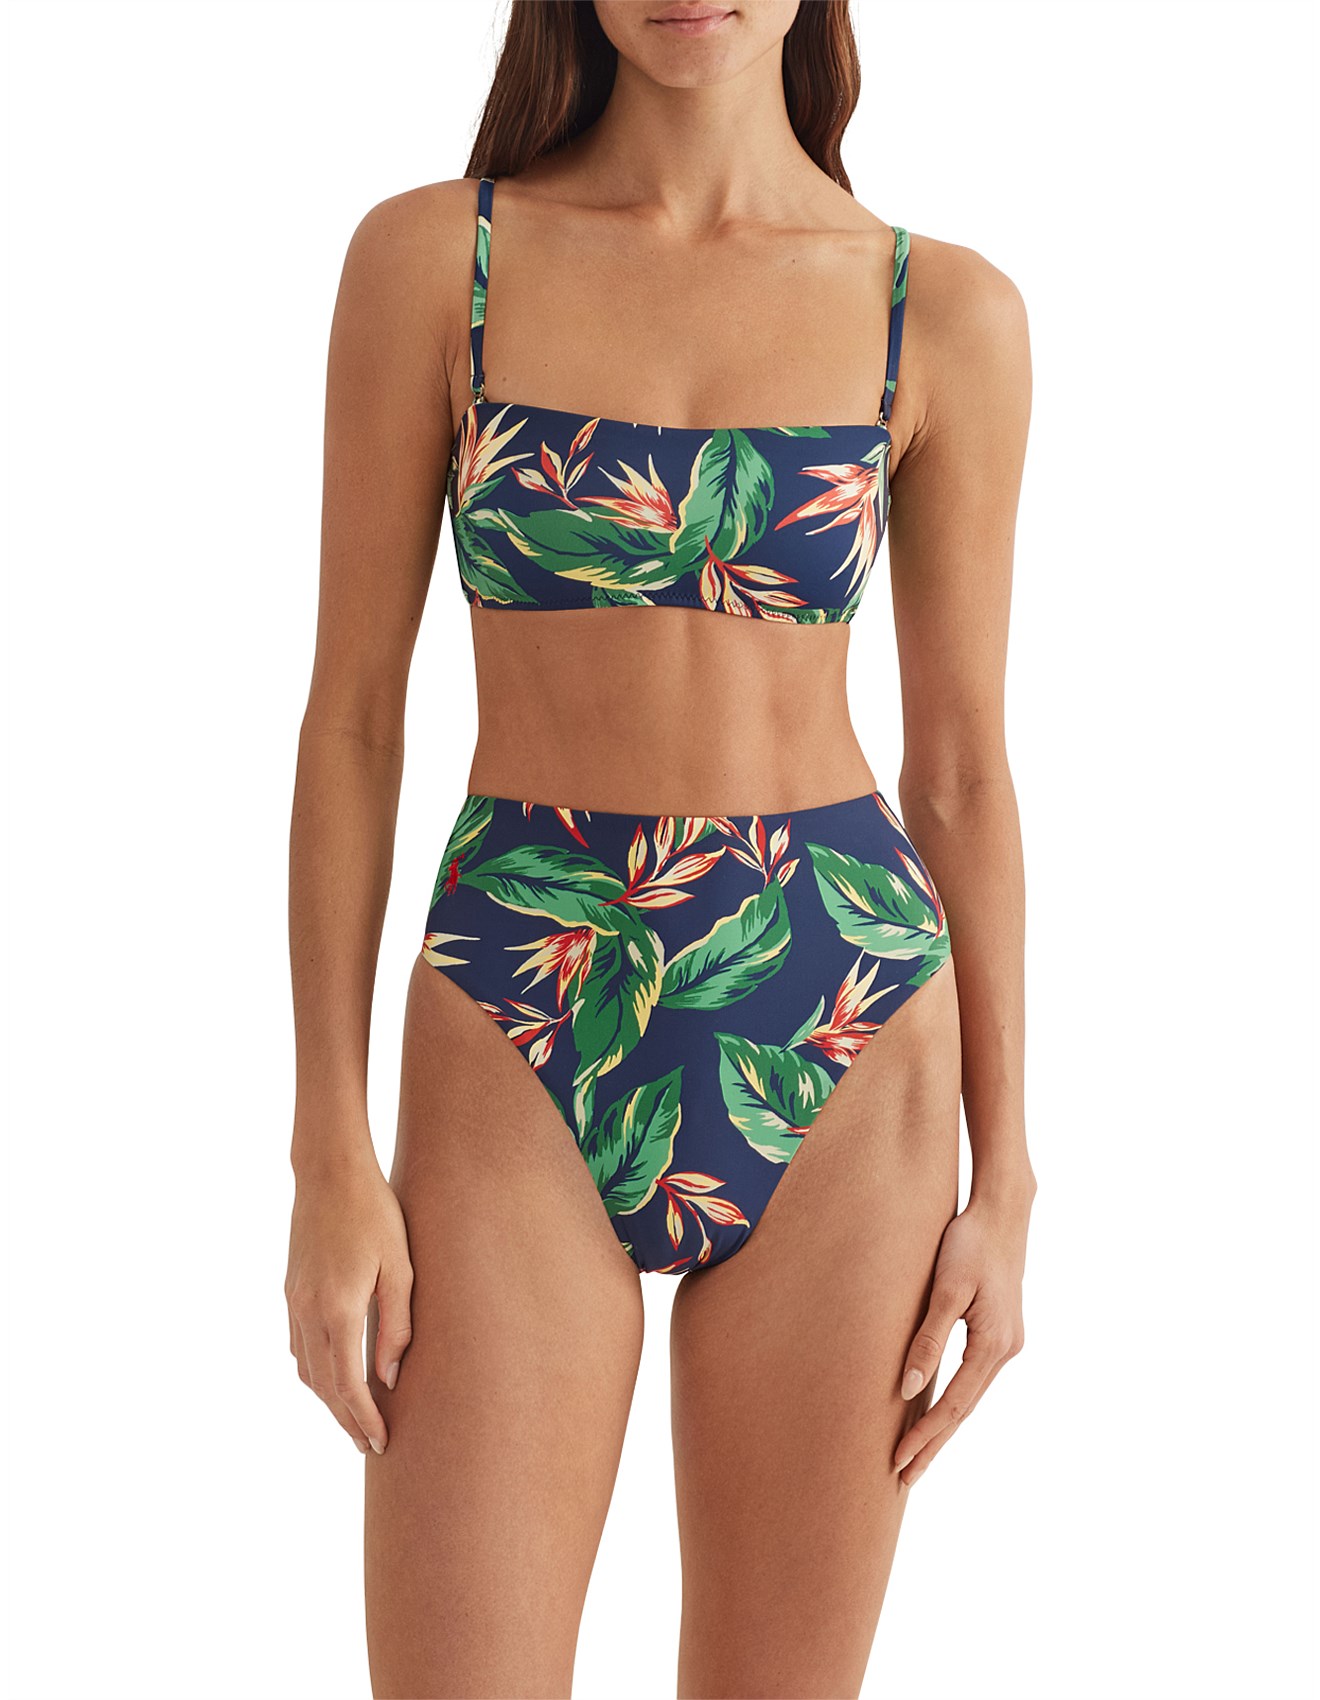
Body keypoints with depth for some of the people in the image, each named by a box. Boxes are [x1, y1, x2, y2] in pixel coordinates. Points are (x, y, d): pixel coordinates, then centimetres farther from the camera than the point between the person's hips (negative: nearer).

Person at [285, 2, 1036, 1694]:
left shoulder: (947, 315, 2)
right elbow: (351, 716, 0)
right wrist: (331, 1158, -5)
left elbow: (963, 767, 6)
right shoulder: (428, 257, -1)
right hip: (521, 1044, -1)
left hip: (840, 1044, 1)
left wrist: (1005, 1179, 3)